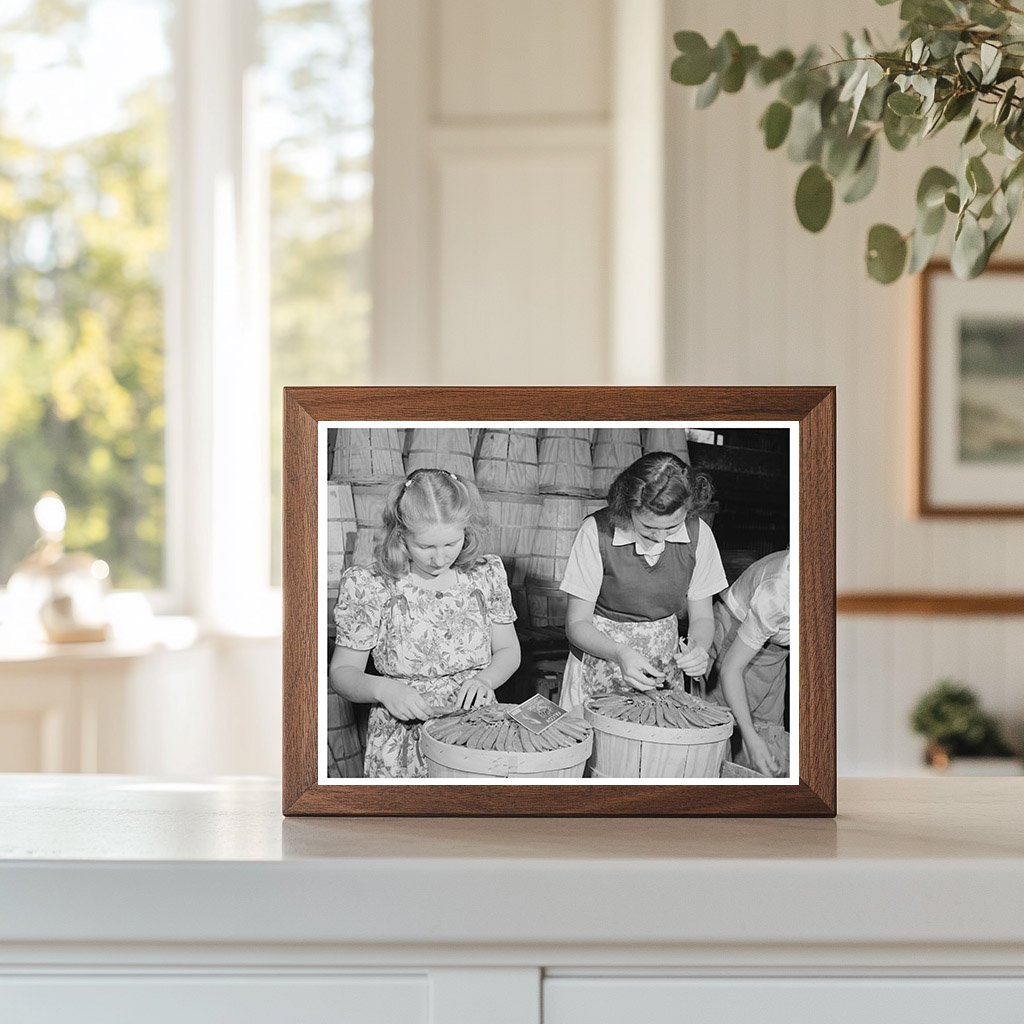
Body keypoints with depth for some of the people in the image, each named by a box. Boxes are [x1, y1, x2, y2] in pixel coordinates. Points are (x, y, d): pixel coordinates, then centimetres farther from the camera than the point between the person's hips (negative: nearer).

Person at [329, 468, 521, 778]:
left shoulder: (486, 575, 3)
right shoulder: (372, 588, -6)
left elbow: (508, 651, 14)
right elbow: (342, 671, 0)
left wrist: (485, 679, -8)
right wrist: (381, 688, -21)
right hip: (402, 742, -2)